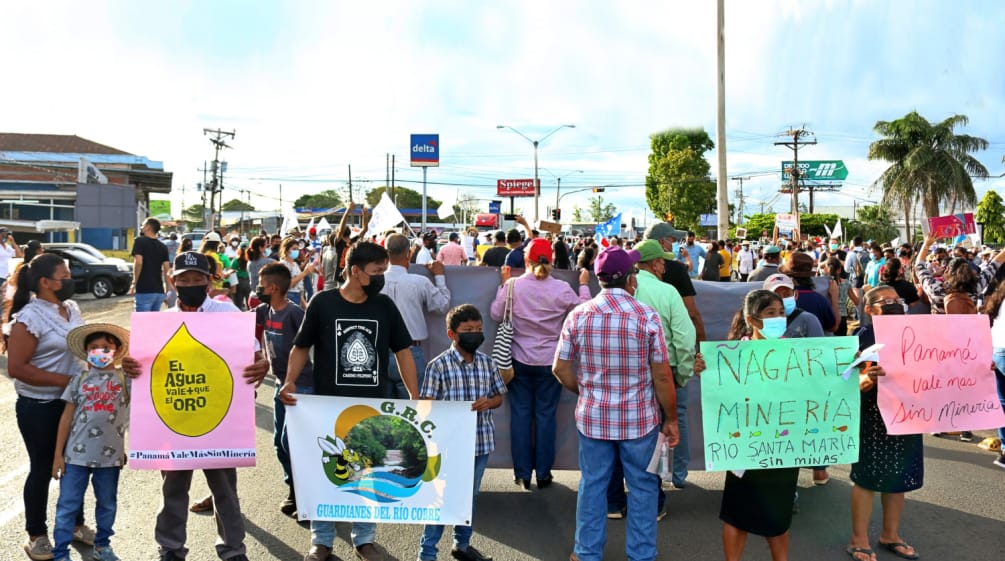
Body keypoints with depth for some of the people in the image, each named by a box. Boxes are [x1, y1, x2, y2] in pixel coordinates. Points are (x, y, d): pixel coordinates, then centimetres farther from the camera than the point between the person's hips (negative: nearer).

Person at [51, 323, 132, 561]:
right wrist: (58, 454, 2)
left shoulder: (125, 379, -1)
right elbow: (66, 418, 3)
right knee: (67, 505, 3)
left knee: (107, 504, 15)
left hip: (110, 456, 0)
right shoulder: (79, 381, 1)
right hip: (76, 455, 0)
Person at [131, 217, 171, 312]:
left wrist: (134, 283, -7)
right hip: (159, 290, 6)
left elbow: (138, 262, -15)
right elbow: (167, 269, 7)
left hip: (144, 290, -6)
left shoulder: (140, 241, -3)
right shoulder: (163, 246, 13)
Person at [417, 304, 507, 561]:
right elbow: (427, 405, -8)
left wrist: (488, 402, -9)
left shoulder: (487, 363, 4)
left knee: (470, 495, 19)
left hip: (481, 441, 5)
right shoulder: (439, 365, -10)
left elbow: (498, 397, 12)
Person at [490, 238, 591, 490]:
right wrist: (584, 286, 16)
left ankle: (522, 473, 15)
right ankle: (543, 473, 16)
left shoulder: (512, 285, -10)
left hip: (520, 362, 1)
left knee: (520, 414, 10)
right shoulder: (562, 289, -11)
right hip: (550, 362, 0)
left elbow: (497, 314, 2)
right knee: (546, 415, 9)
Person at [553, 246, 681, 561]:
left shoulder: (579, 315, -5)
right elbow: (662, 376, -10)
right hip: (639, 418, -2)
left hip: (592, 417, 2)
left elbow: (560, 369, 1)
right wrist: (671, 419, 2)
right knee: (642, 487, 13)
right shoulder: (647, 316, -12)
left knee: (592, 485, 15)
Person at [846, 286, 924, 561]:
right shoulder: (863, 337, -11)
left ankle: (891, 534, 31)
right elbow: (853, 381, -17)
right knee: (867, 477, 2)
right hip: (873, 416, -6)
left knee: (899, 477, 14)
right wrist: (867, 379, -39)